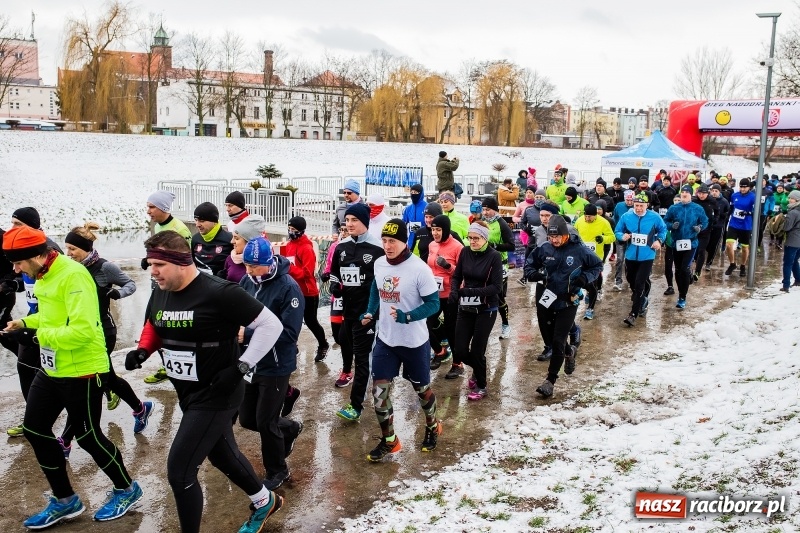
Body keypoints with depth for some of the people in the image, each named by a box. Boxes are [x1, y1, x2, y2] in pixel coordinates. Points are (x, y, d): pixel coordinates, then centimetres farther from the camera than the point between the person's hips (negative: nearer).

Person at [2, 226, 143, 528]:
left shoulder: (73, 276, -25)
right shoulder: (43, 276, 4)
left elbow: (82, 330, -31)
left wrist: (36, 336, -24)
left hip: (82, 372, -9)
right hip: (51, 370, 10)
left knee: (87, 436, 5)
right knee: (35, 430, 13)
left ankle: (126, 490, 29)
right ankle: (64, 500, 29)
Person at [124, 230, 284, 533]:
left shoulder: (218, 293, -25)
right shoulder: (160, 293, -1)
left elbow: (271, 325, -19)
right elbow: (154, 328, 19)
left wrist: (240, 367, -21)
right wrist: (141, 351, -1)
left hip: (216, 396, -8)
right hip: (188, 395, 8)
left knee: (179, 471, -9)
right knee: (222, 455, 24)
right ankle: (265, 502, 49)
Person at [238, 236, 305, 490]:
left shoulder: (289, 288, -21)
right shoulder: (248, 281, -4)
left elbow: (288, 333, -24)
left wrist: (247, 335, -28)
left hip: (275, 367, -6)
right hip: (250, 364, 7)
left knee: (265, 423, 3)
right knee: (247, 419, 17)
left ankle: (277, 471, 29)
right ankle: (289, 429, 45)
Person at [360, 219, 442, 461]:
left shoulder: (419, 269, -21)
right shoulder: (379, 264, -3)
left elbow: (433, 304, -17)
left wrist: (407, 317, -30)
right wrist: (370, 313, 2)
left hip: (414, 342, -4)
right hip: (385, 340, 5)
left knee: (421, 388, 15)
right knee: (379, 390, 1)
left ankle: (432, 427, 43)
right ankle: (388, 440, 19)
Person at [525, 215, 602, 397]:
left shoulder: (579, 250, -13)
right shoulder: (544, 249, -5)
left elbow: (598, 265, 2)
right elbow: (529, 263, 10)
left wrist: (585, 278, -15)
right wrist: (533, 274, -11)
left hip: (568, 303, -4)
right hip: (546, 300, 4)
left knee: (558, 343, -5)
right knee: (549, 340, 15)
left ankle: (550, 380, 7)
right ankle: (569, 352, 48)